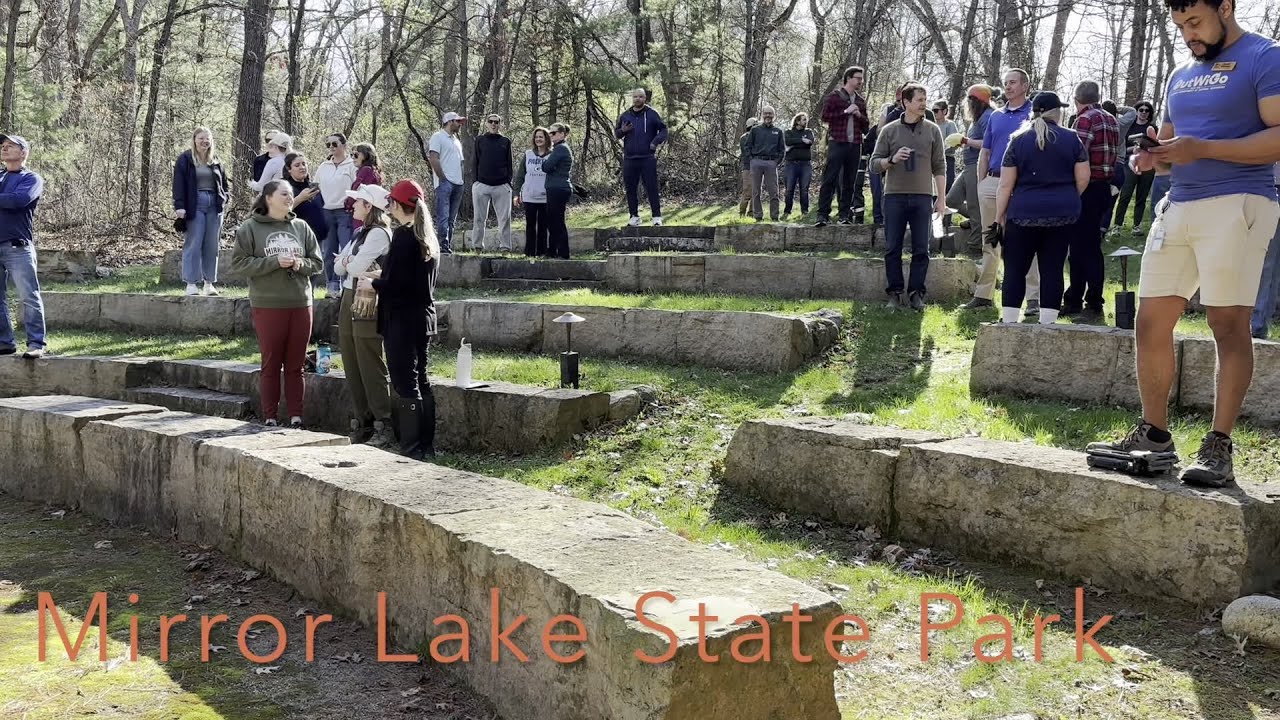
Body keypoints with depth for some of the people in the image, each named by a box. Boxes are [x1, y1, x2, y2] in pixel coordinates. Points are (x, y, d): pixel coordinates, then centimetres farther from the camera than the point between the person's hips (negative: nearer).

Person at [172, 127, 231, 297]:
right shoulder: (185, 159, 1)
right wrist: (179, 206, -15)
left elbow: (225, 184, 22)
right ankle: (191, 284, -3)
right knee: (193, 244, -5)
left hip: (214, 206, 4)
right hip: (194, 205, -4)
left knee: (212, 246, 4)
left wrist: (224, 198, 4)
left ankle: (209, 283, 9)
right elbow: (178, 184, -5)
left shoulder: (216, 160, 14)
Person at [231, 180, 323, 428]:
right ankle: (270, 419, 11)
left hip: (300, 304, 3)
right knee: (271, 365, 3)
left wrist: (301, 264, -10)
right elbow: (239, 263, -8)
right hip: (267, 305, -3)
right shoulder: (250, 228, -2)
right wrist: (275, 262, -16)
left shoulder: (301, 227, 9)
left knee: (295, 366, 7)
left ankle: (296, 418, 13)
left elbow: (317, 262, 11)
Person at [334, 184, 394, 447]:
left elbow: (356, 267, -18)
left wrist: (346, 262, 3)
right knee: (352, 369, 10)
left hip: (366, 305, -9)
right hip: (349, 301, 9)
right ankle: (361, 425, 16)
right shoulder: (360, 233, 17)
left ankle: (383, 428, -2)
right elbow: (338, 267, 14)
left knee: (370, 369, -6)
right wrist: (347, 262, -6)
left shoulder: (378, 233, -11)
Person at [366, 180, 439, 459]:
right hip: (423, 317, 9)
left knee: (405, 383, -5)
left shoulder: (403, 236, -16)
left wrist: (373, 284, -3)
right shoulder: (428, 237, 11)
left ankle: (411, 448, -3)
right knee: (421, 380, 14)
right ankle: (427, 444, 20)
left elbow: (396, 284, -21)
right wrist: (381, 277, 19)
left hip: (402, 320, -9)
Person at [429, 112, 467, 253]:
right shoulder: (438, 137, -2)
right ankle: (444, 244, -17)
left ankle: (449, 245, 10)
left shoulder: (456, 140, 23)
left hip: (457, 183, 8)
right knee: (443, 215, -12)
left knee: (452, 218, 7)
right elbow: (434, 159, -11)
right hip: (444, 182, -8)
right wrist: (443, 178, -14)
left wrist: (461, 180, 11)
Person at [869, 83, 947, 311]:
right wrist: (892, 160, -14)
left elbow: (939, 167, 9)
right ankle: (894, 293, 8)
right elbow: (875, 164, 6)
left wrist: (941, 198, 4)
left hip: (922, 197, 1)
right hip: (894, 196, 0)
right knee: (892, 249, 0)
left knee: (921, 250, 0)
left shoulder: (933, 131, 9)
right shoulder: (889, 130, 6)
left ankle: (916, 293, 7)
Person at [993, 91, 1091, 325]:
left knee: (1015, 270, 4)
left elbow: (1006, 185, -1)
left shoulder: (1018, 140, 1)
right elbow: (1083, 178, 3)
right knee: (1052, 269, 5)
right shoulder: (1071, 138, 3)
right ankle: (1047, 323, 4)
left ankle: (1009, 323, 1)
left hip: (1024, 213, -1)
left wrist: (998, 217, 5)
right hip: (1063, 214, 1)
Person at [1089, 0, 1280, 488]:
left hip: (1237, 204, -7)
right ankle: (1153, 434, 13)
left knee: (1228, 322, -9)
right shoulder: (1181, 75, 21)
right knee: (1151, 321, 3)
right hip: (1177, 206, 8)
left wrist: (1202, 148, -21)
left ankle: (1218, 446, -6)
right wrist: (1152, 156, 6)